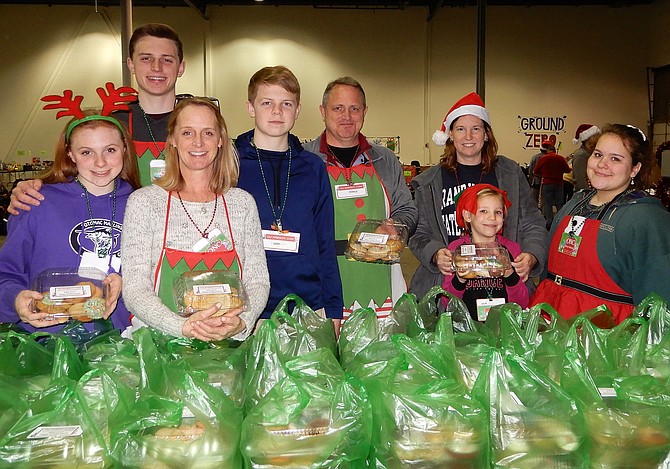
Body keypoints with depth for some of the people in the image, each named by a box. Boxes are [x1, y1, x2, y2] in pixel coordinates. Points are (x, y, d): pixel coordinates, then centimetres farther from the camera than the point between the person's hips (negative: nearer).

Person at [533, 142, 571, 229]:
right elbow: (567, 170, 6)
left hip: (546, 184, -2)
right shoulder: (561, 158, 0)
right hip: (559, 184, 3)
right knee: (560, 204, 13)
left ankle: (549, 223, -3)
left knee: (547, 204, 1)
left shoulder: (543, 159, -5)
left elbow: (535, 172, -1)